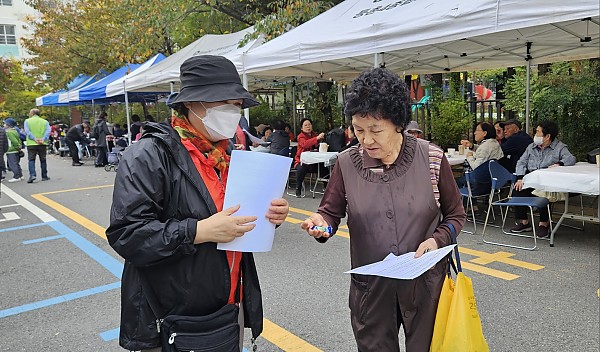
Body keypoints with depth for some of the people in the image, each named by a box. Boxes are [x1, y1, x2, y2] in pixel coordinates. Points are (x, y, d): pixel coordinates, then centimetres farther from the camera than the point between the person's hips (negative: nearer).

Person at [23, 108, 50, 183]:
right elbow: (48, 131, -7)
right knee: (43, 160, 10)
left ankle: (32, 175, -13)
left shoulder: (27, 121, 4)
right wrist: (43, 139, -16)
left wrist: (35, 139, -17)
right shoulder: (45, 122, 8)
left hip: (31, 144, -2)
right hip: (42, 144, 2)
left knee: (31, 160, 3)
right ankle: (44, 176, 13)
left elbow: (27, 131, -10)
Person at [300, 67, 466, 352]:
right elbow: (331, 211, 1)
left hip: (425, 283, 0)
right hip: (370, 286, 1)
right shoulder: (347, 163, -6)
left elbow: (455, 215, 2)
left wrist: (437, 240, -16)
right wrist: (321, 223, -21)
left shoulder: (432, 158, -8)